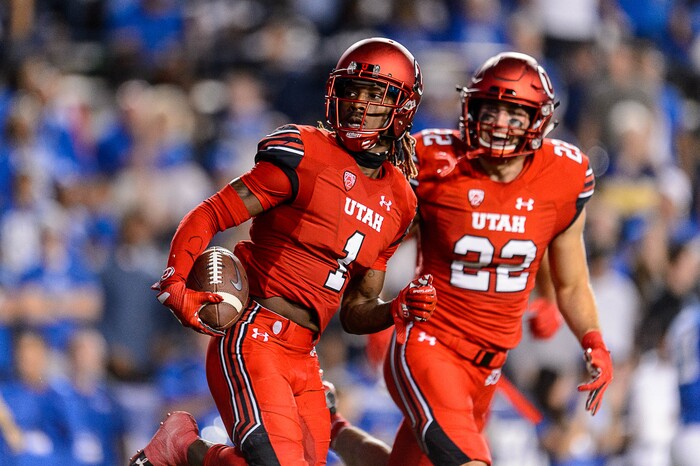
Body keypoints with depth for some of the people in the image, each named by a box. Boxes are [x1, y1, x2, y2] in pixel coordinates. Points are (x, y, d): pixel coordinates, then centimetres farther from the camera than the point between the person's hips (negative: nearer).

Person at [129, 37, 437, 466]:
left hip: (302, 360, 7)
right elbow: (209, 217, -6)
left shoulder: (398, 202, 14)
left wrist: (399, 311, -1)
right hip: (253, 343, -7)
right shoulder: (307, 155, -6)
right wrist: (176, 284, -21)